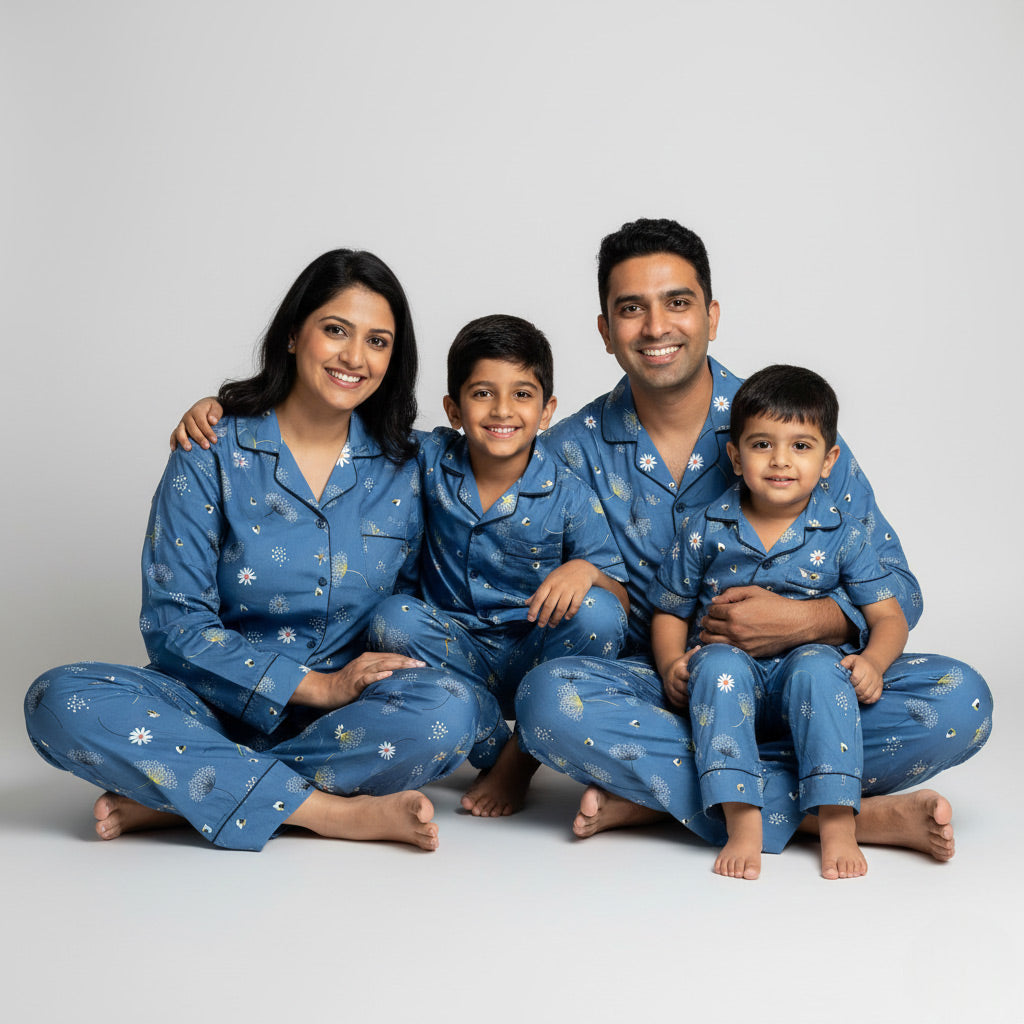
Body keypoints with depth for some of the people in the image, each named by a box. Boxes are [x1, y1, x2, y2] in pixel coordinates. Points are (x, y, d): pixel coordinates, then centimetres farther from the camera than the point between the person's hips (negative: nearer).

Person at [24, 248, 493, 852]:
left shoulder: (403, 467, 5)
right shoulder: (213, 451, -3)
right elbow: (173, 624, -8)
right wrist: (316, 685, -17)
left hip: (348, 714, 1)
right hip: (222, 705, -1)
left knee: (449, 712, -31)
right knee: (63, 701, -28)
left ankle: (179, 793, -21)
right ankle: (340, 813, -27)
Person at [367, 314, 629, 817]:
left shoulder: (569, 496, -9)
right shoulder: (431, 461, -3)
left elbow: (620, 602, -7)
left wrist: (586, 570, -31)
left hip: (537, 659, -1)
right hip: (457, 653, 1)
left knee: (595, 613, -30)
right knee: (393, 618, -27)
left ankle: (520, 759, -11)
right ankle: (496, 750, -17)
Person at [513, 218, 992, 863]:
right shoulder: (573, 451, 1)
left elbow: (897, 591, 0)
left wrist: (803, 621, -19)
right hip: (658, 691, 0)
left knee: (959, 699, -23)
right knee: (549, 696, -33)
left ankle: (654, 790, -24)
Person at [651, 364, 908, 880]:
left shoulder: (841, 535, 2)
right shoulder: (703, 529, 2)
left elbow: (888, 615, 2)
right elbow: (670, 611, 9)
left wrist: (872, 662, -19)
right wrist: (671, 664, -11)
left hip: (803, 670, 0)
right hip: (732, 682, 0)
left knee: (818, 666, -33)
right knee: (718, 663, -33)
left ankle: (837, 819, -36)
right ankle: (741, 818, -39)